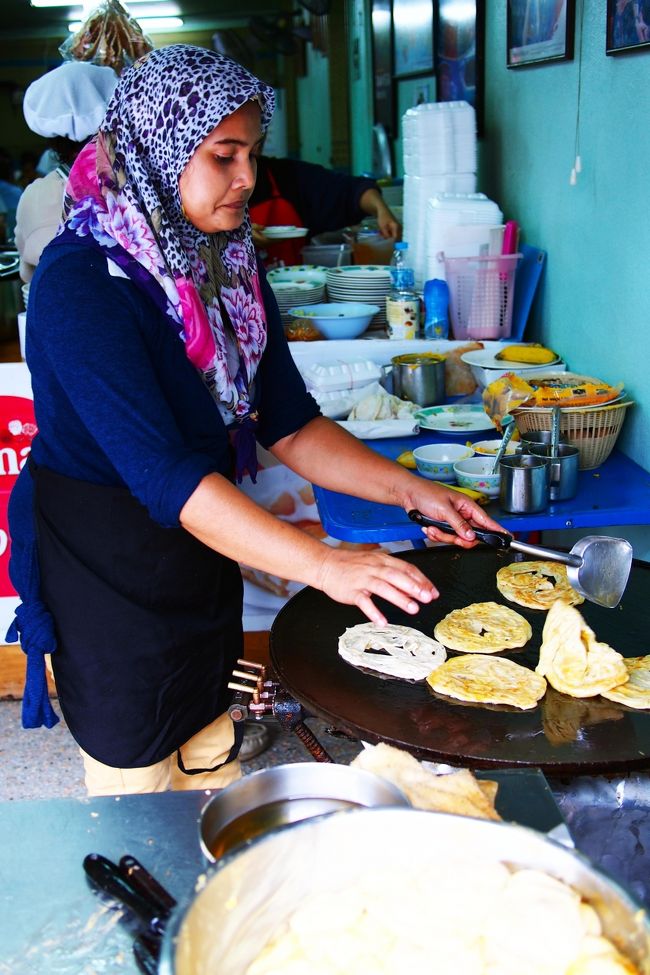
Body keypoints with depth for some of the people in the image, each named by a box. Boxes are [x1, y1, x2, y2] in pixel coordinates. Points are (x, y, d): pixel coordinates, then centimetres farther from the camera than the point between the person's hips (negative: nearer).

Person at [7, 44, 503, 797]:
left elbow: (289, 425, 3)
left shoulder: (230, 265, 1)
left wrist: (412, 492, -8)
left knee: (213, 765, 20)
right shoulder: (81, 281, -23)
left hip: (202, 558, 7)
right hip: (105, 571, -7)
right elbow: (161, 472, -32)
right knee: (138, 784, 10)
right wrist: (323, 564, -38)